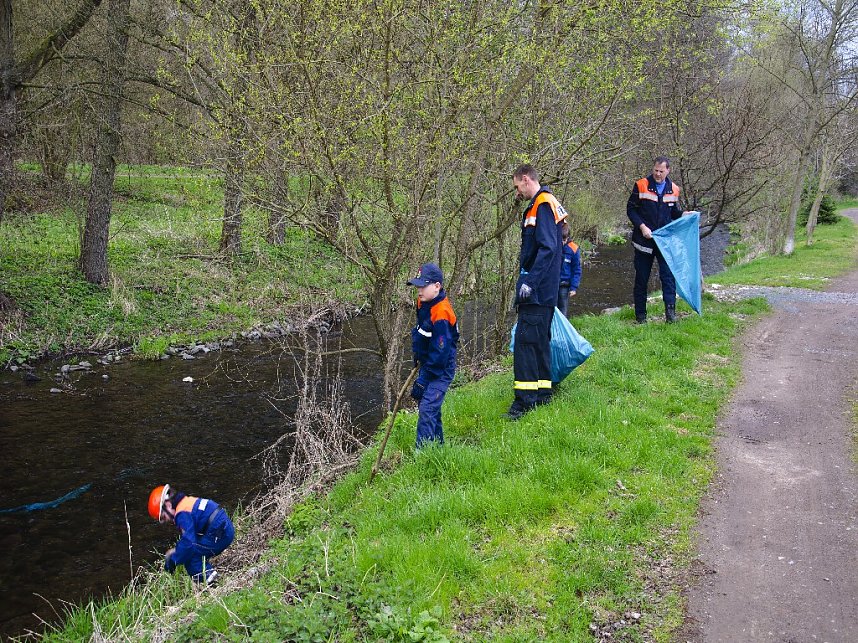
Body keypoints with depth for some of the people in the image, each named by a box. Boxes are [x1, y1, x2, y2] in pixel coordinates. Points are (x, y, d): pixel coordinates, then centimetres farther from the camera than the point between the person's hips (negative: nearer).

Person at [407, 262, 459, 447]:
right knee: (431, 409, 18)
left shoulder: (441, 315, -27)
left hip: (440, 370, -10)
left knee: (427, 409, -16)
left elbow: (439, 352, -26)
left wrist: (422, 381, -22)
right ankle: (437, 445, 33)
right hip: (427, 365, 10)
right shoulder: (424, 302, 2)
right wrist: (417, 355, 24)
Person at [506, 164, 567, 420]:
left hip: (536, 292, -11)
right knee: (540, 341, 15)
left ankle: (524, 400, -9)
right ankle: (543, 393, 23)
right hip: (545, 291, 11)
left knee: (525, 341, -10)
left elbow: (547, 248, -23)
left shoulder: (542, 205, -13)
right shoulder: (545, 203, 18)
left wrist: (530, 281, -25)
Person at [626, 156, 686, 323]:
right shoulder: (641, 186, -3)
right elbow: (630, 209, -2)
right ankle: (640, 314, 15)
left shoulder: (673, 189, 7)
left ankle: (670, 311, -10)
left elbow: (674, 213, 18)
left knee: (668, 275, -10)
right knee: (641, 278, 6)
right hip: (644, 240, -2)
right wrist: (642, 227, -14)